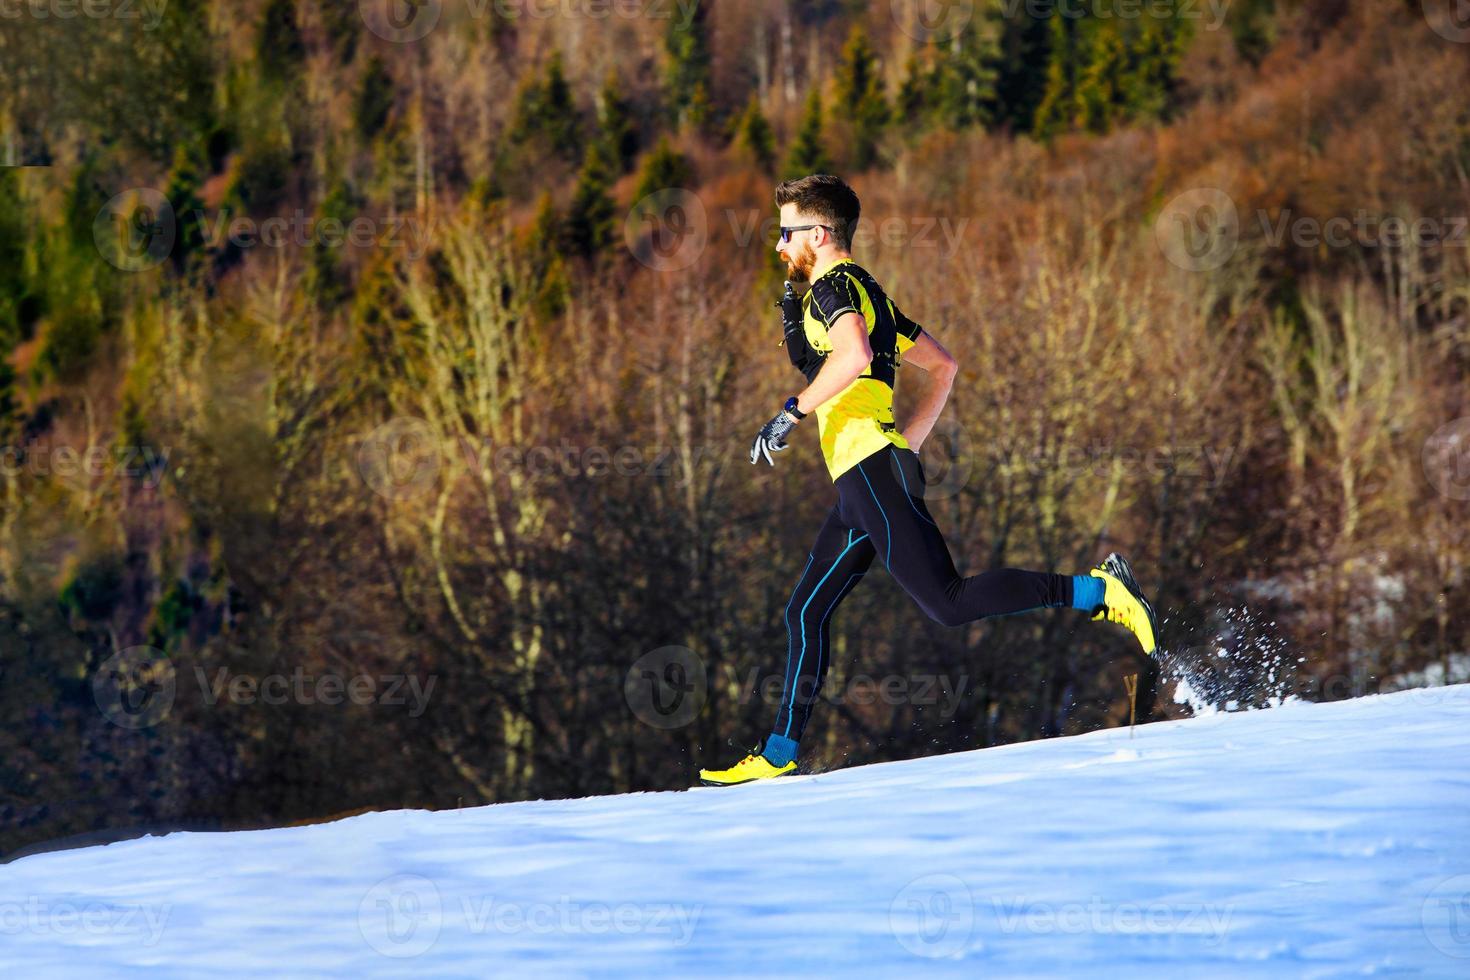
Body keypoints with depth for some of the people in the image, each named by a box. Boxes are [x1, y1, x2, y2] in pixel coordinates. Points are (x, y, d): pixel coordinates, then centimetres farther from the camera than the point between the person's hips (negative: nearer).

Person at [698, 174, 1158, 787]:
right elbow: (944, 366, 30)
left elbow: (855, 354, -27)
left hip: (871, 469, -10)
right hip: (865, 482, 10)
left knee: (948, 603, -16)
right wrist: (908, 443, 27)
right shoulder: (867, 295, 24)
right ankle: (778, 755, 13)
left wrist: (790, 414, -21)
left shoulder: (833, 285, -5)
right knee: (805, 613, 11)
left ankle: (1095, 592, -18)